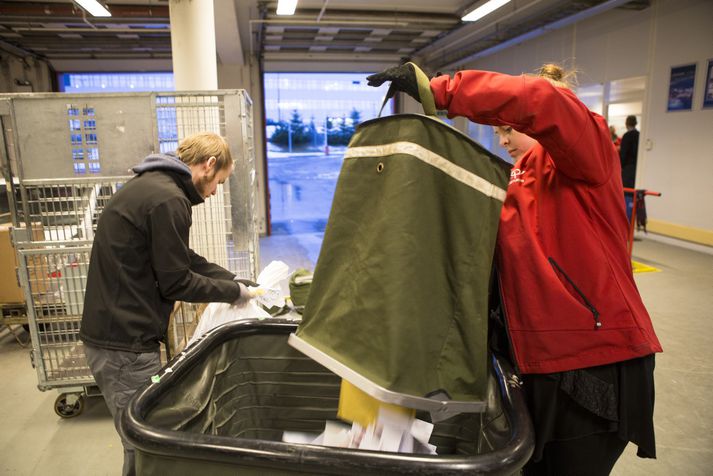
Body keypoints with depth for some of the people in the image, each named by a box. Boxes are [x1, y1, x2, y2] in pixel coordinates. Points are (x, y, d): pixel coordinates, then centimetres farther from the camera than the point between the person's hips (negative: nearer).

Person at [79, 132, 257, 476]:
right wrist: (234, 292, -3)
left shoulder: (149, 186, 13)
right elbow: (175, 282, -17)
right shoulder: (167, 199, -20)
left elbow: (182, 259, 18)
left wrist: (234, 280, 13)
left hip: (112, 334, 10)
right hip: (125, 346, -10)